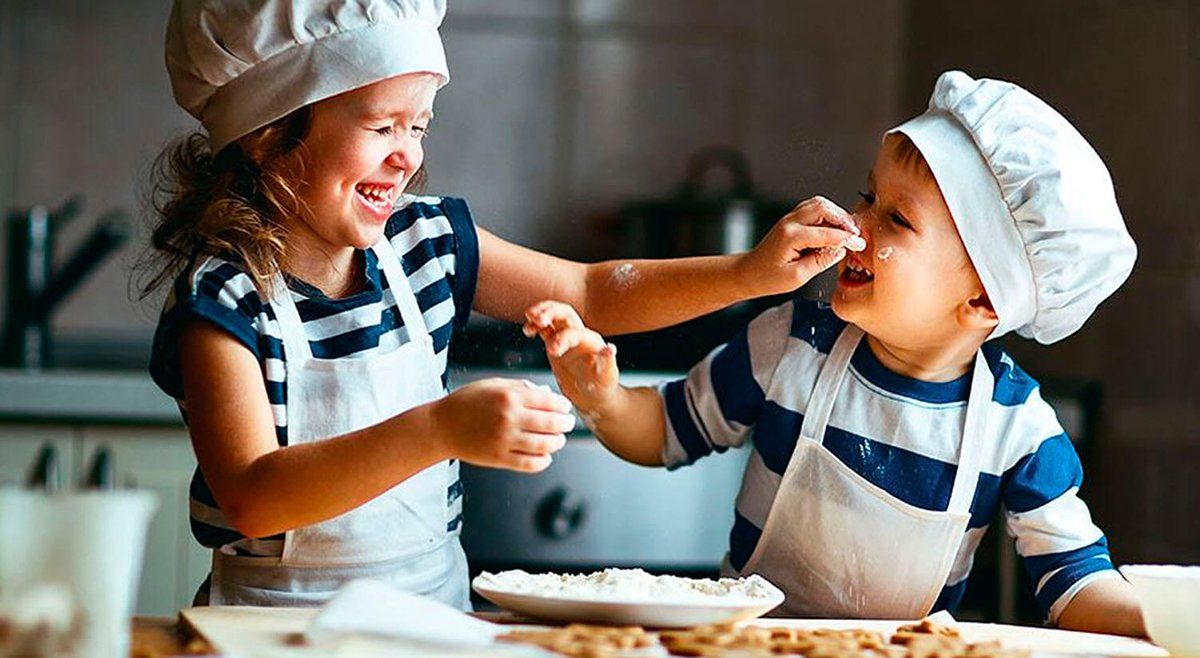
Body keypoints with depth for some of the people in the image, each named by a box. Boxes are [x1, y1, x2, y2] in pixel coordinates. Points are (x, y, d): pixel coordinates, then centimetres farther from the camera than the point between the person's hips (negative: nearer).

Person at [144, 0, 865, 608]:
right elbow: (252, 500, -26)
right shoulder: (222, 294, -14)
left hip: (434, 601, 3)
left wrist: (751, 273, 2)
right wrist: (442, 430, -36)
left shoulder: (426, 240, 4)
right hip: (282, 624, -3)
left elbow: (596, 293, 16)